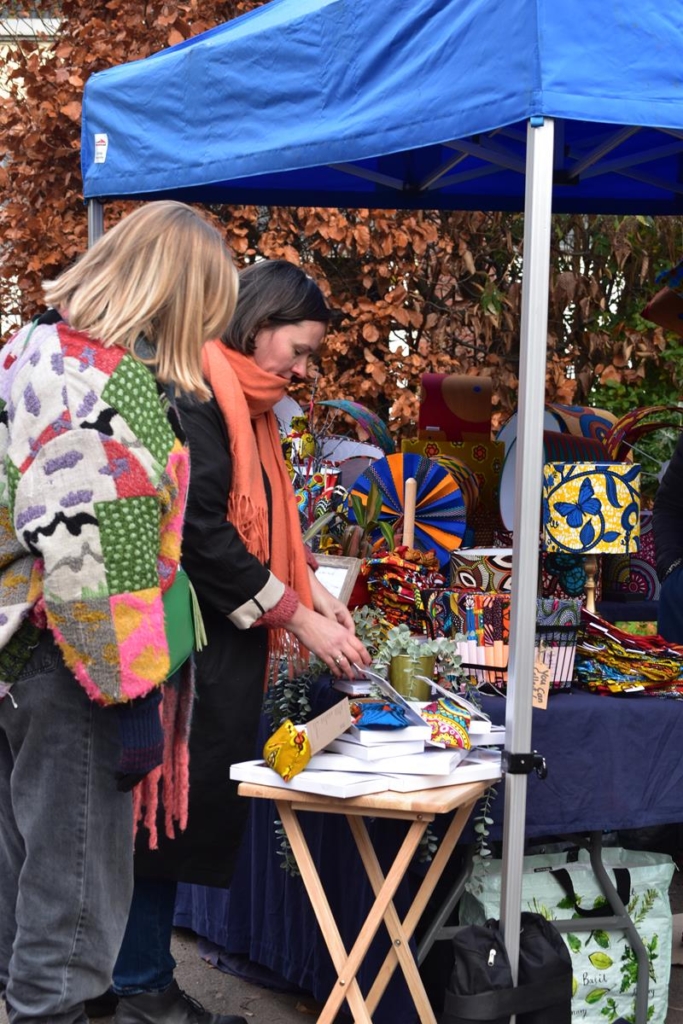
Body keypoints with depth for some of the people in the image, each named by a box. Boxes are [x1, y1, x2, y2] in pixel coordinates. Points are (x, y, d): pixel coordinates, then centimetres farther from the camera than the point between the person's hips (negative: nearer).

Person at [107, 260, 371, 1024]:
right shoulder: (194, 394, -15)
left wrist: (314, 591, 6)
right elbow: (200, 530, -21)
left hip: (224, 649, 10)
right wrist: (301, 620, -17)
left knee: (195, 815, 12)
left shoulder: (246, 404, 16)